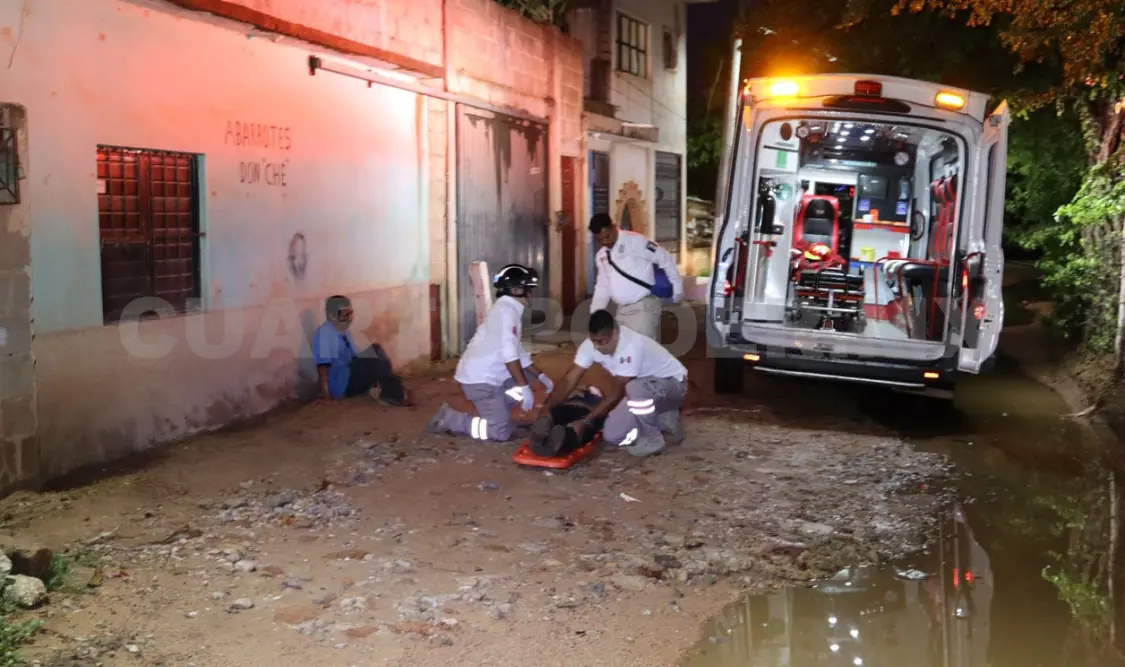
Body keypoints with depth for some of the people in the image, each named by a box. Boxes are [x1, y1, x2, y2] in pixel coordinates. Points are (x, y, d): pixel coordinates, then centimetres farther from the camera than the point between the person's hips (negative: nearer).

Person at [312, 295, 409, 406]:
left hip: (350, 379, 9)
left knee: (376, 350, -5)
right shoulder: (324, 332, -14)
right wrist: (325, 390, -27)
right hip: (339, 385, -9)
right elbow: (323, 364, -21)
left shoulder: (345, 332, 12)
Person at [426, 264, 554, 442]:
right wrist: (524, 387, -20)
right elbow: (509, 354, -22)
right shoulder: (506, 310, -15)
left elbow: (519, 353, 22)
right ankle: (449, 419, -2)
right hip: (479, 379, -10)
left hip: (487, 374, 10)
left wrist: (540, 376, 17)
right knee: (501, 433, -9)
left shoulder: (509, 310, 16)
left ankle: (492, 415, 13)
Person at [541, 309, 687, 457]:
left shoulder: (631, 347, -35)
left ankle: (652, 439, -15)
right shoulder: (591, 345, -15)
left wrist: (585, 422, -32)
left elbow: (615, 394, -32)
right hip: (642, 390, 7)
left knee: (635, 388, -40)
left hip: (672, 383, -7)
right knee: (612, 435, -11)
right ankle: (664, 420, 12)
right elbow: (569, 381, -15)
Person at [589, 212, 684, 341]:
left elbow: (665, 259, -9)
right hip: (621, 310, 7)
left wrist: (677, 289, -5)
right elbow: (602, 287, 18)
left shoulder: (635, 241, -13)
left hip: (643, 307, -7)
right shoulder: (601, 256, 10)